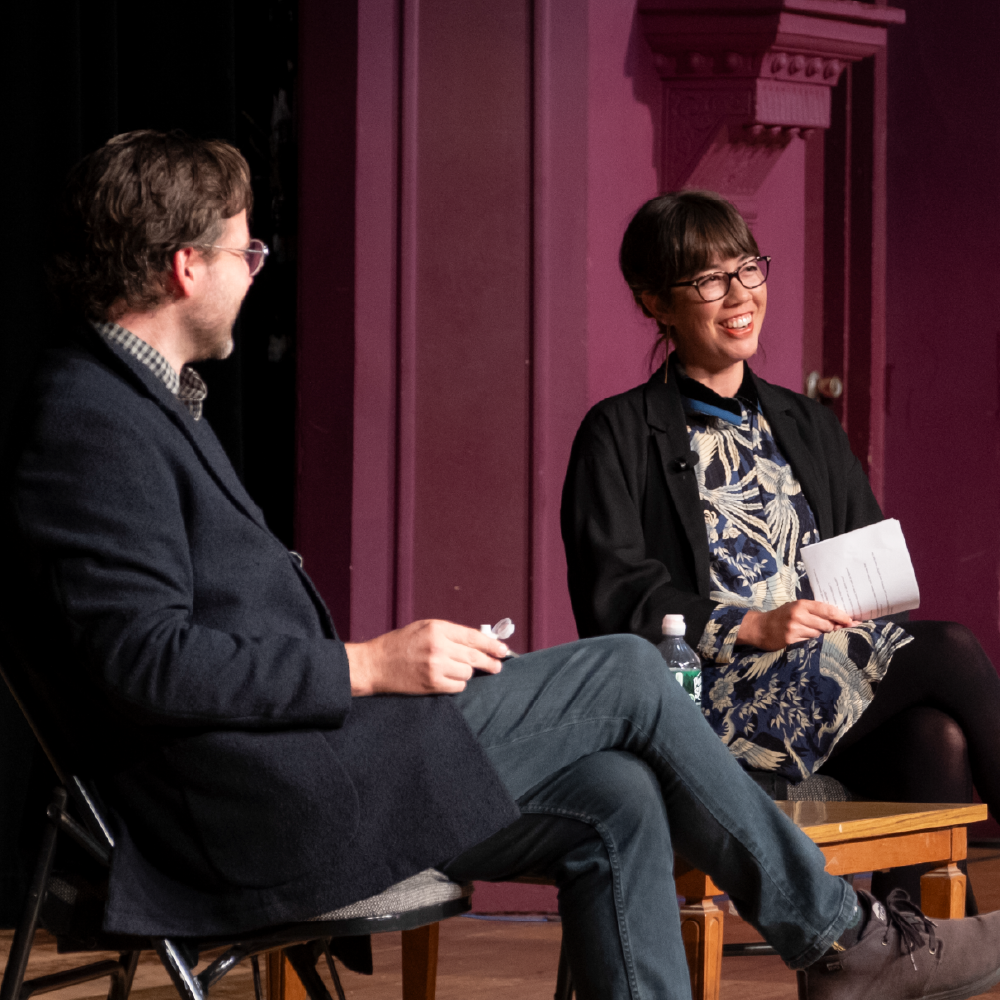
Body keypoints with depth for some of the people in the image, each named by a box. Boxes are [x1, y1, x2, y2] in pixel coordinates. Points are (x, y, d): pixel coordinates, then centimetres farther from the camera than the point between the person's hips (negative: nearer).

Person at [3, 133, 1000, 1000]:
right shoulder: (92, 425, -15)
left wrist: (393, 658, 10)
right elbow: (144, 664, -23)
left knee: (615, 802, -2)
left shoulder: (145, 402, 20)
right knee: (623, 672, -6)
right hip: (256, 810, -10)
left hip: (290, 783, 10)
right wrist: (367, 668, -17)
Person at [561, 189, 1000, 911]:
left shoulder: (810, 427, 26)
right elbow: (611, 599, -4)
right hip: (708, 697, -5)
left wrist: (861, 606, -5)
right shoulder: (620, 436, 8)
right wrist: (751, 627, -18)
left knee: (937, 737, -32)